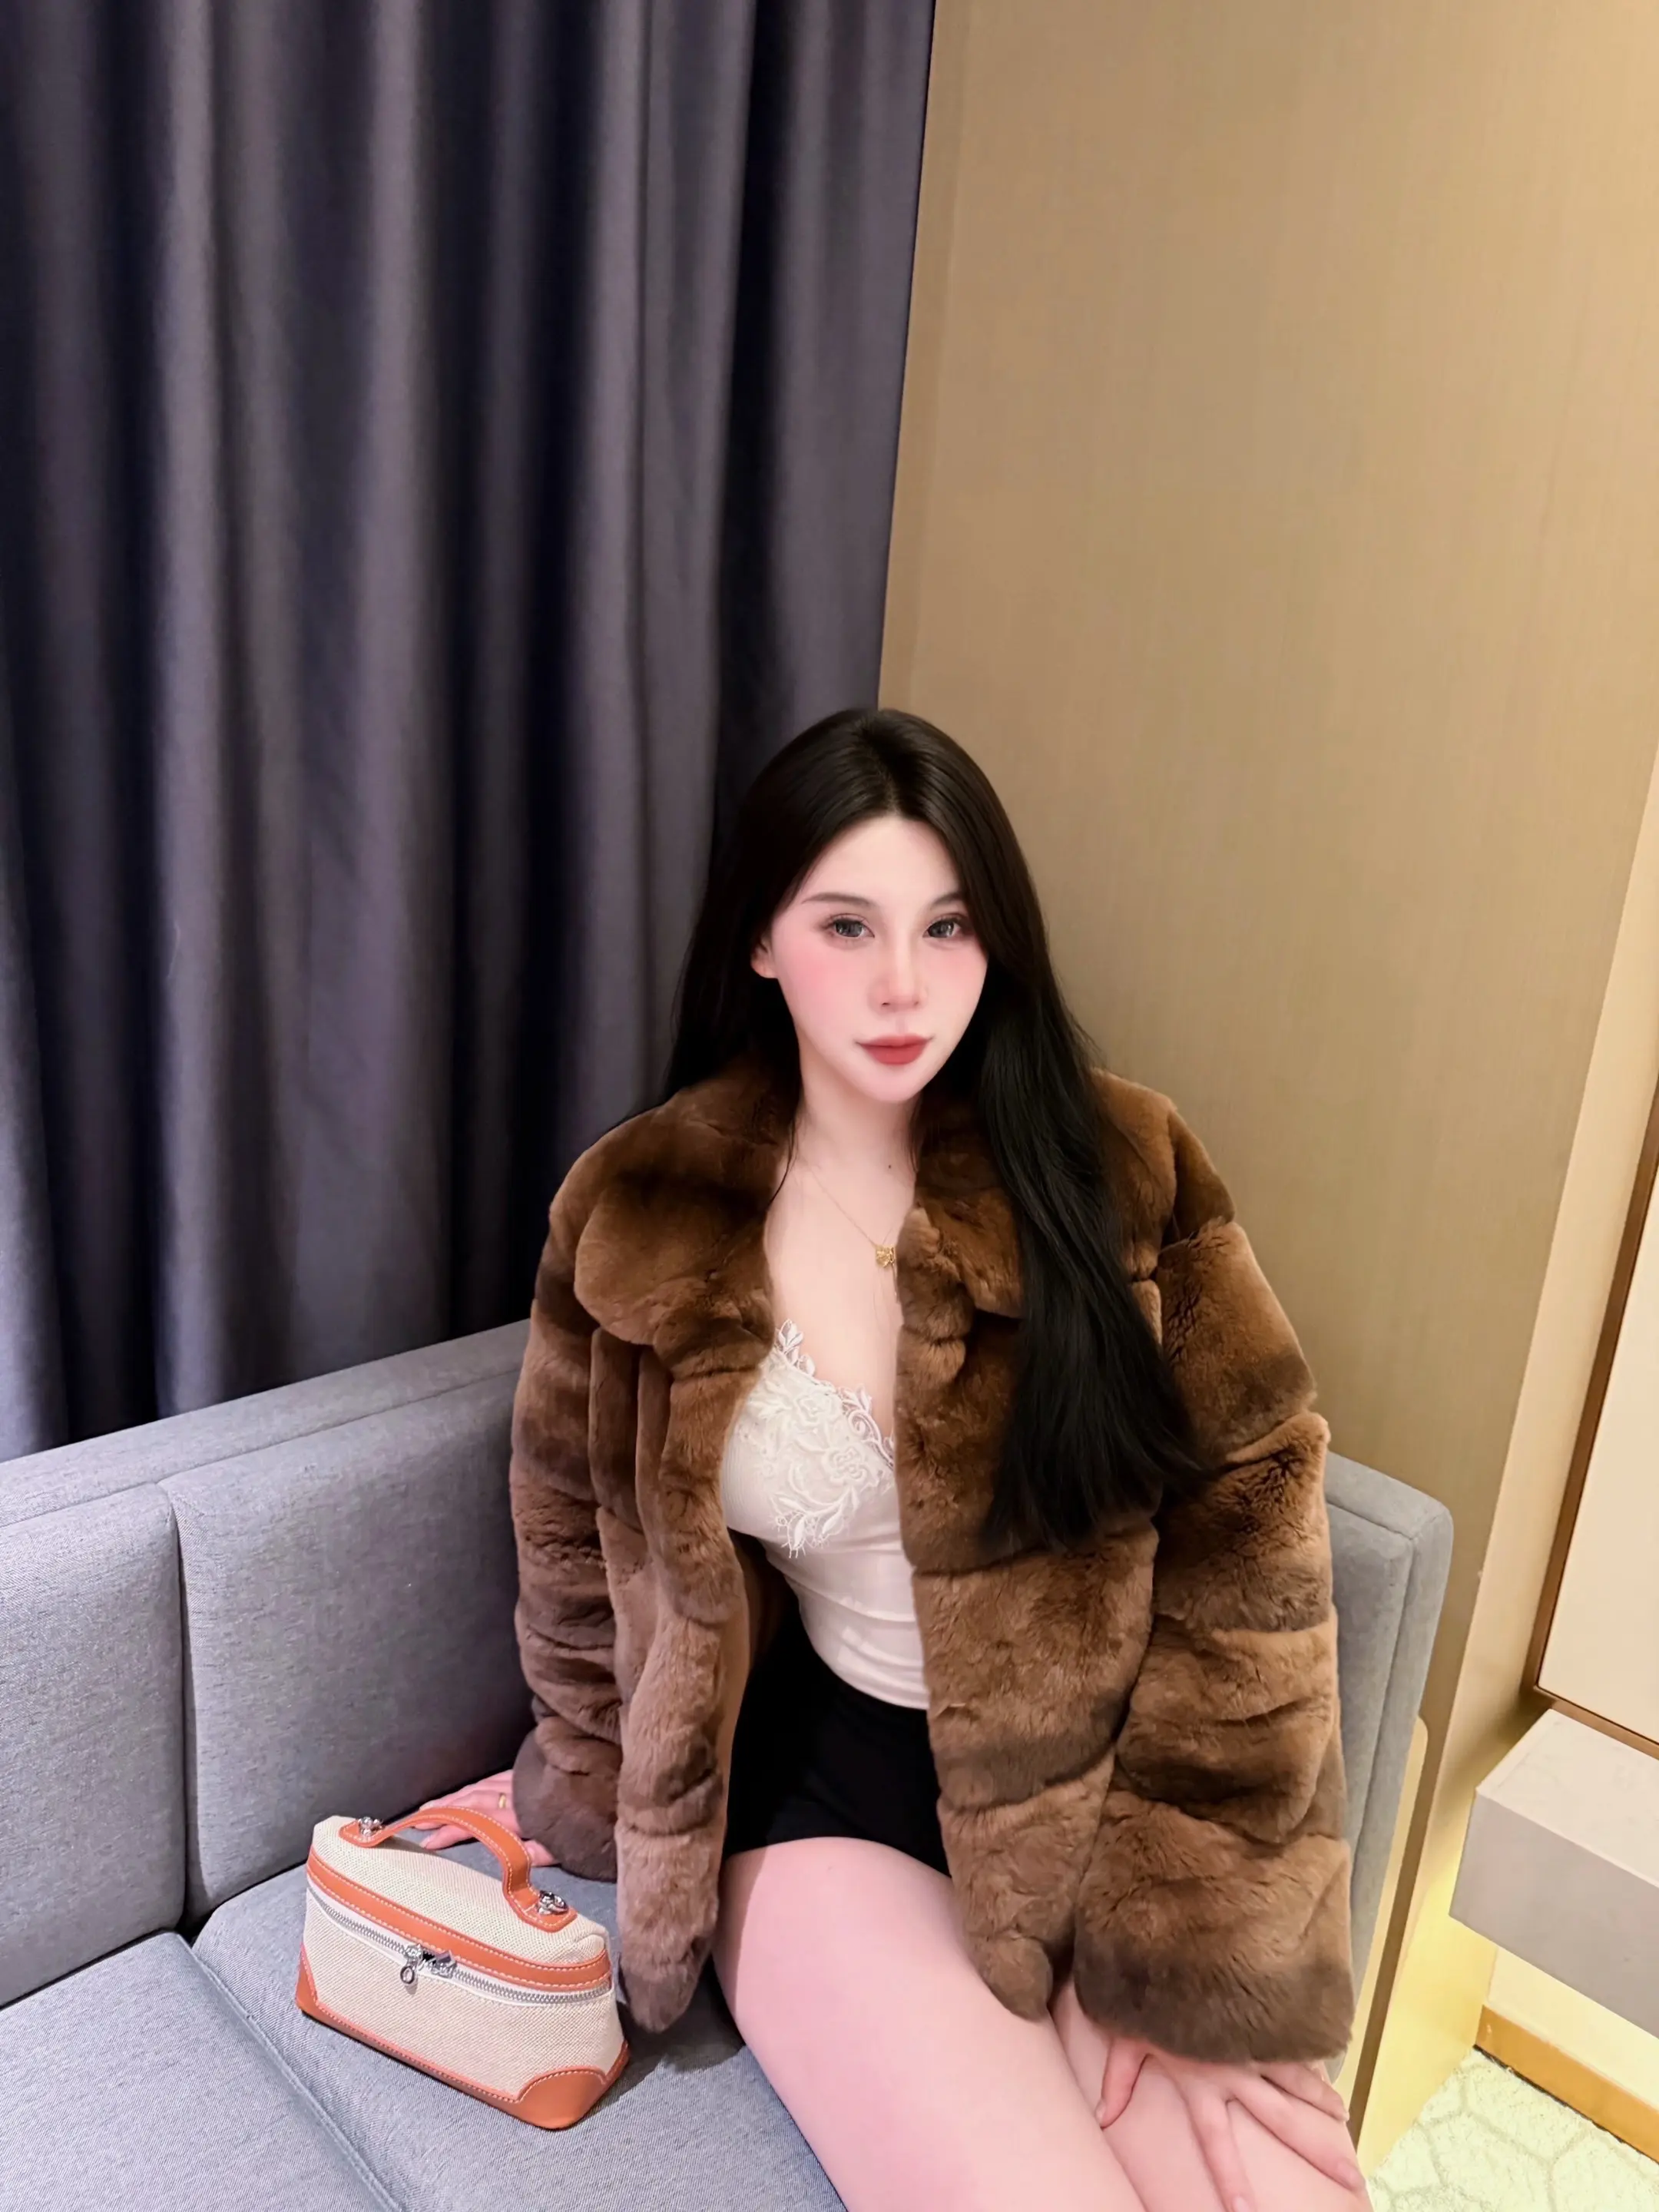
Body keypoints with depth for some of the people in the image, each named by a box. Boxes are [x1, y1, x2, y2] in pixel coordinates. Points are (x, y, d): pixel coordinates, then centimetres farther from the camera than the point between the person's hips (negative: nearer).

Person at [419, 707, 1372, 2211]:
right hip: (824, 1784, 0)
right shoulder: (642, 1219, -7)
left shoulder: (1118, 1169, -9)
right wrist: (584, 1780, 21)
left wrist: (1170, 1917, -11)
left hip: (1103, 1787, 1)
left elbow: (1250, 1513, -9)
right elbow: (580, 1527, 8)